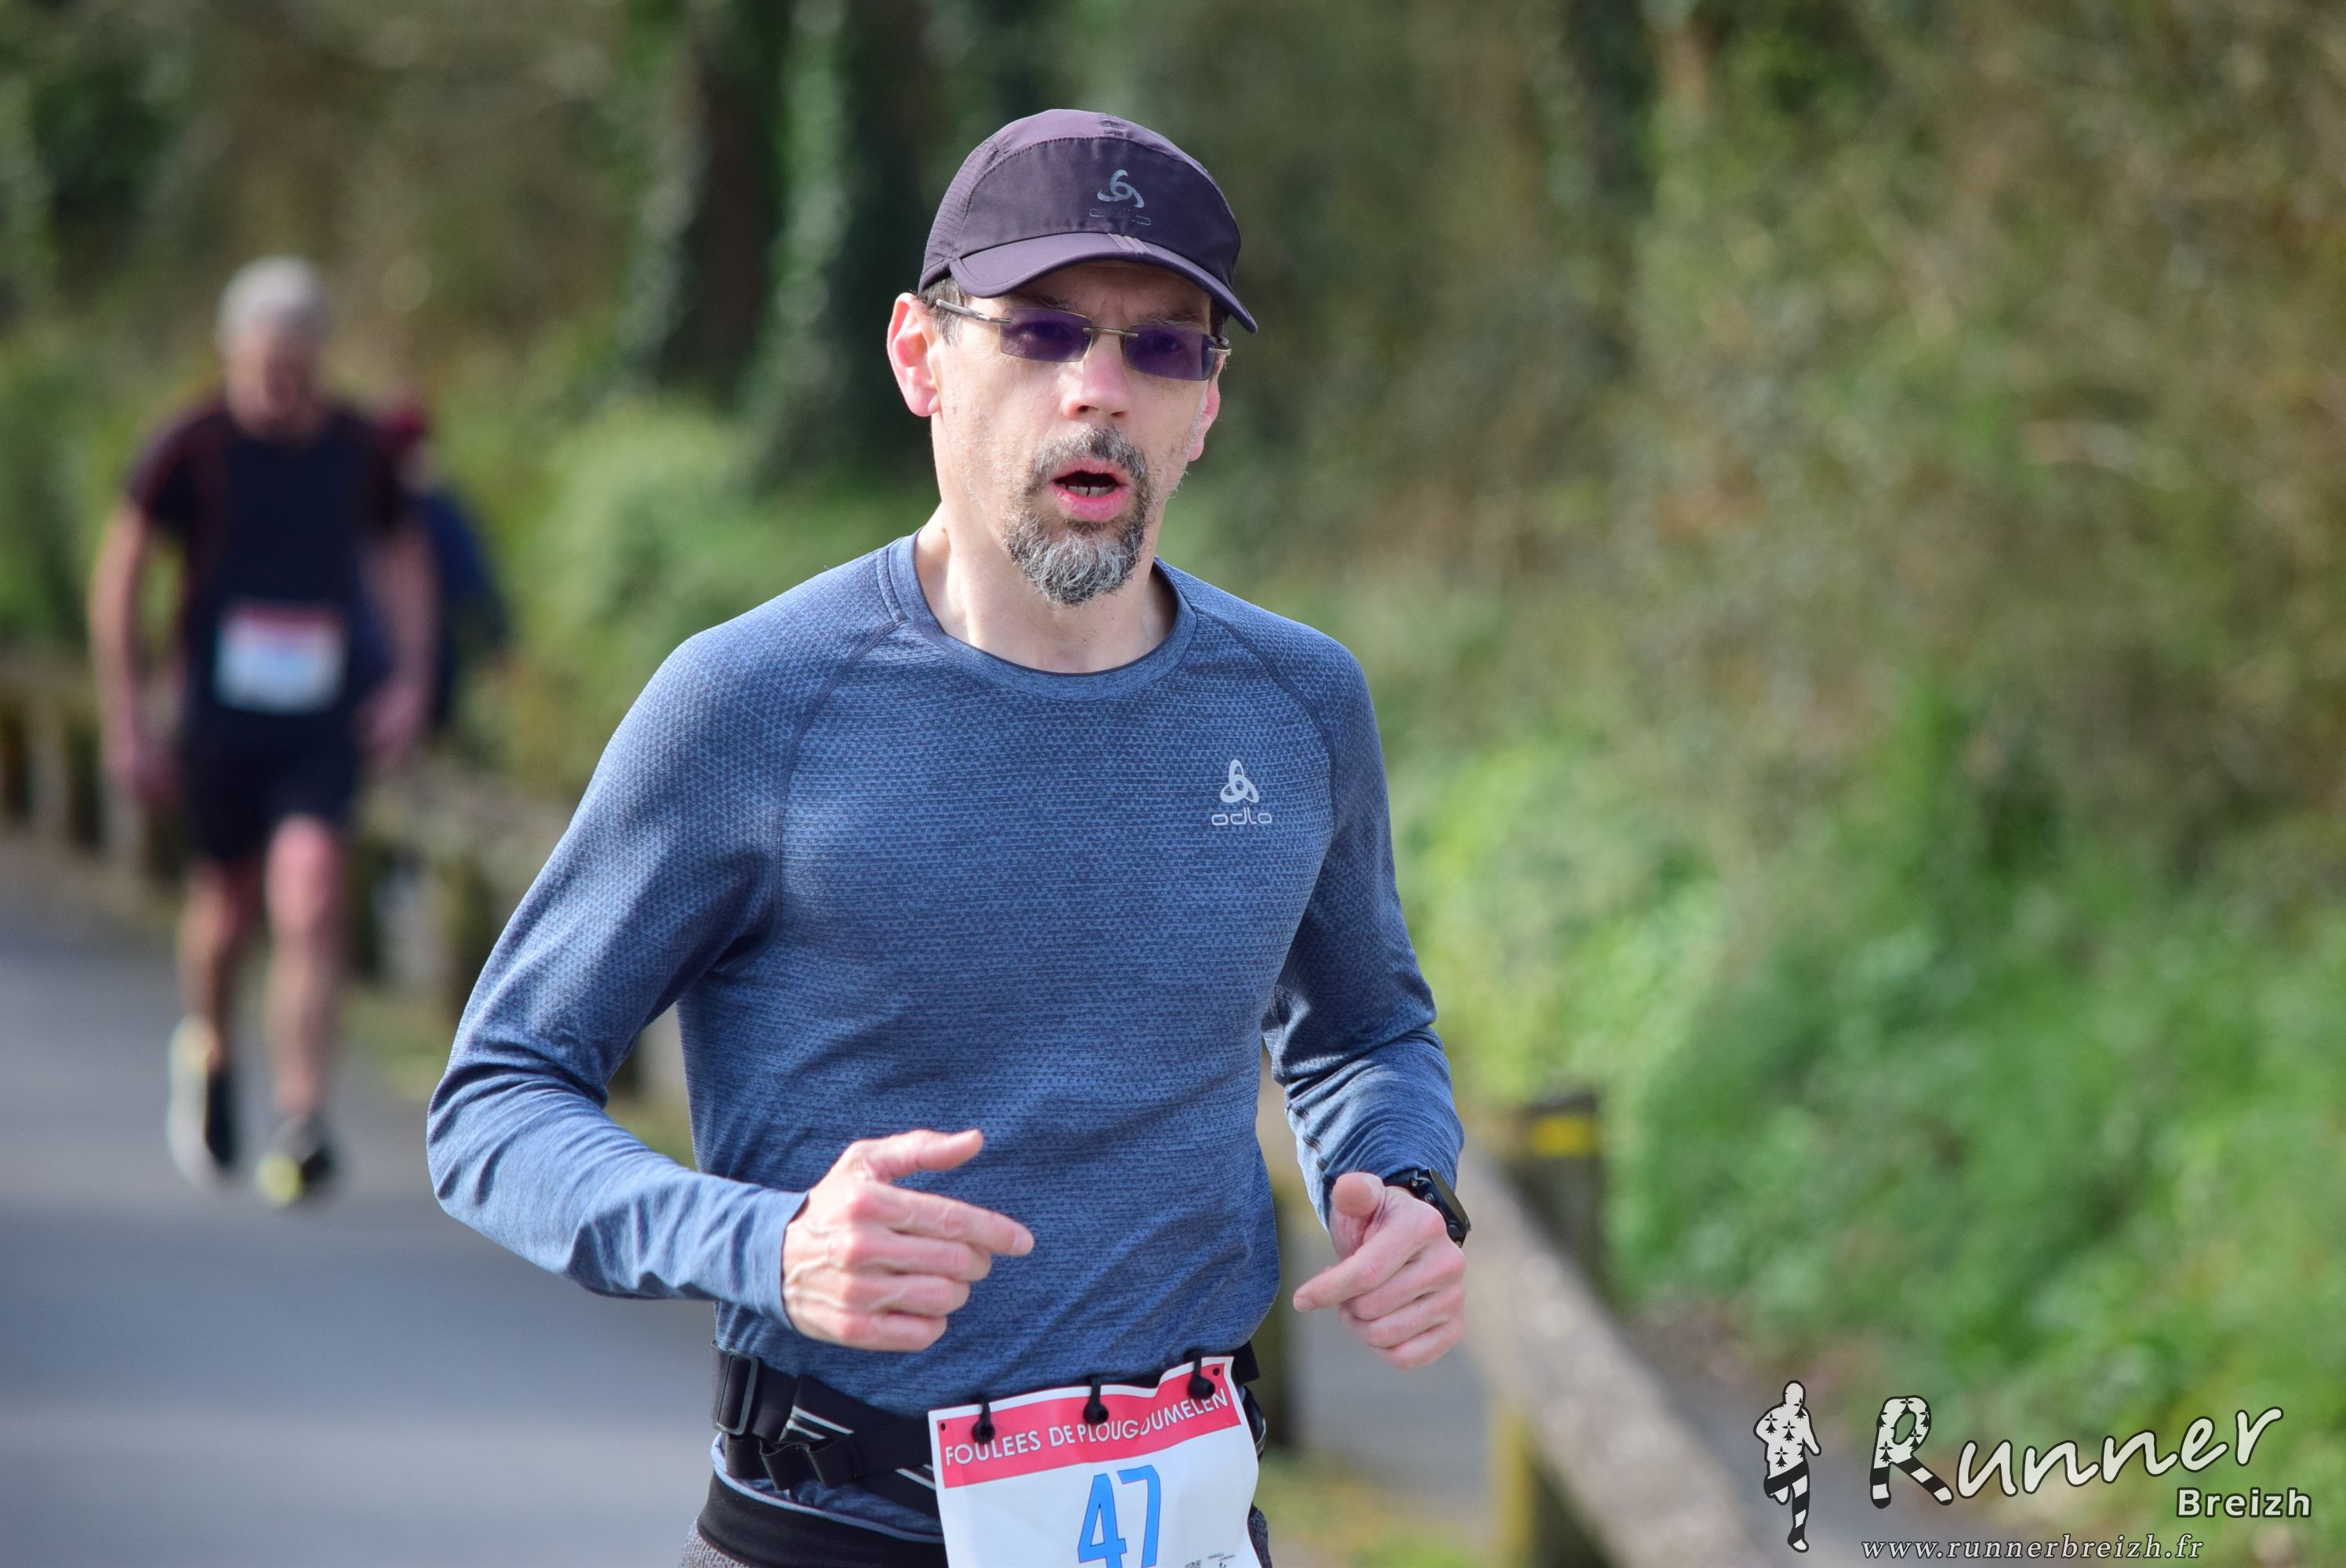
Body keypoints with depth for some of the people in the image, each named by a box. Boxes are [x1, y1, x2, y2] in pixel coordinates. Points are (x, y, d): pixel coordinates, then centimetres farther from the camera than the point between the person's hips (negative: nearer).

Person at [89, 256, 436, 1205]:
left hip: (323, 720, 0)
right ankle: (208, 1052, 44)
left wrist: (409, 677, 5)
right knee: (227, 909, 12)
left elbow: (402, 556, 18)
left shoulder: (356, 449, 2)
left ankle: (300, 1127, -16)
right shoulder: (190, 449, -6)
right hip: (220, 716, 0)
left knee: (310, 903, -16)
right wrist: (126, 725, -2)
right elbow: (118, 578, 0)